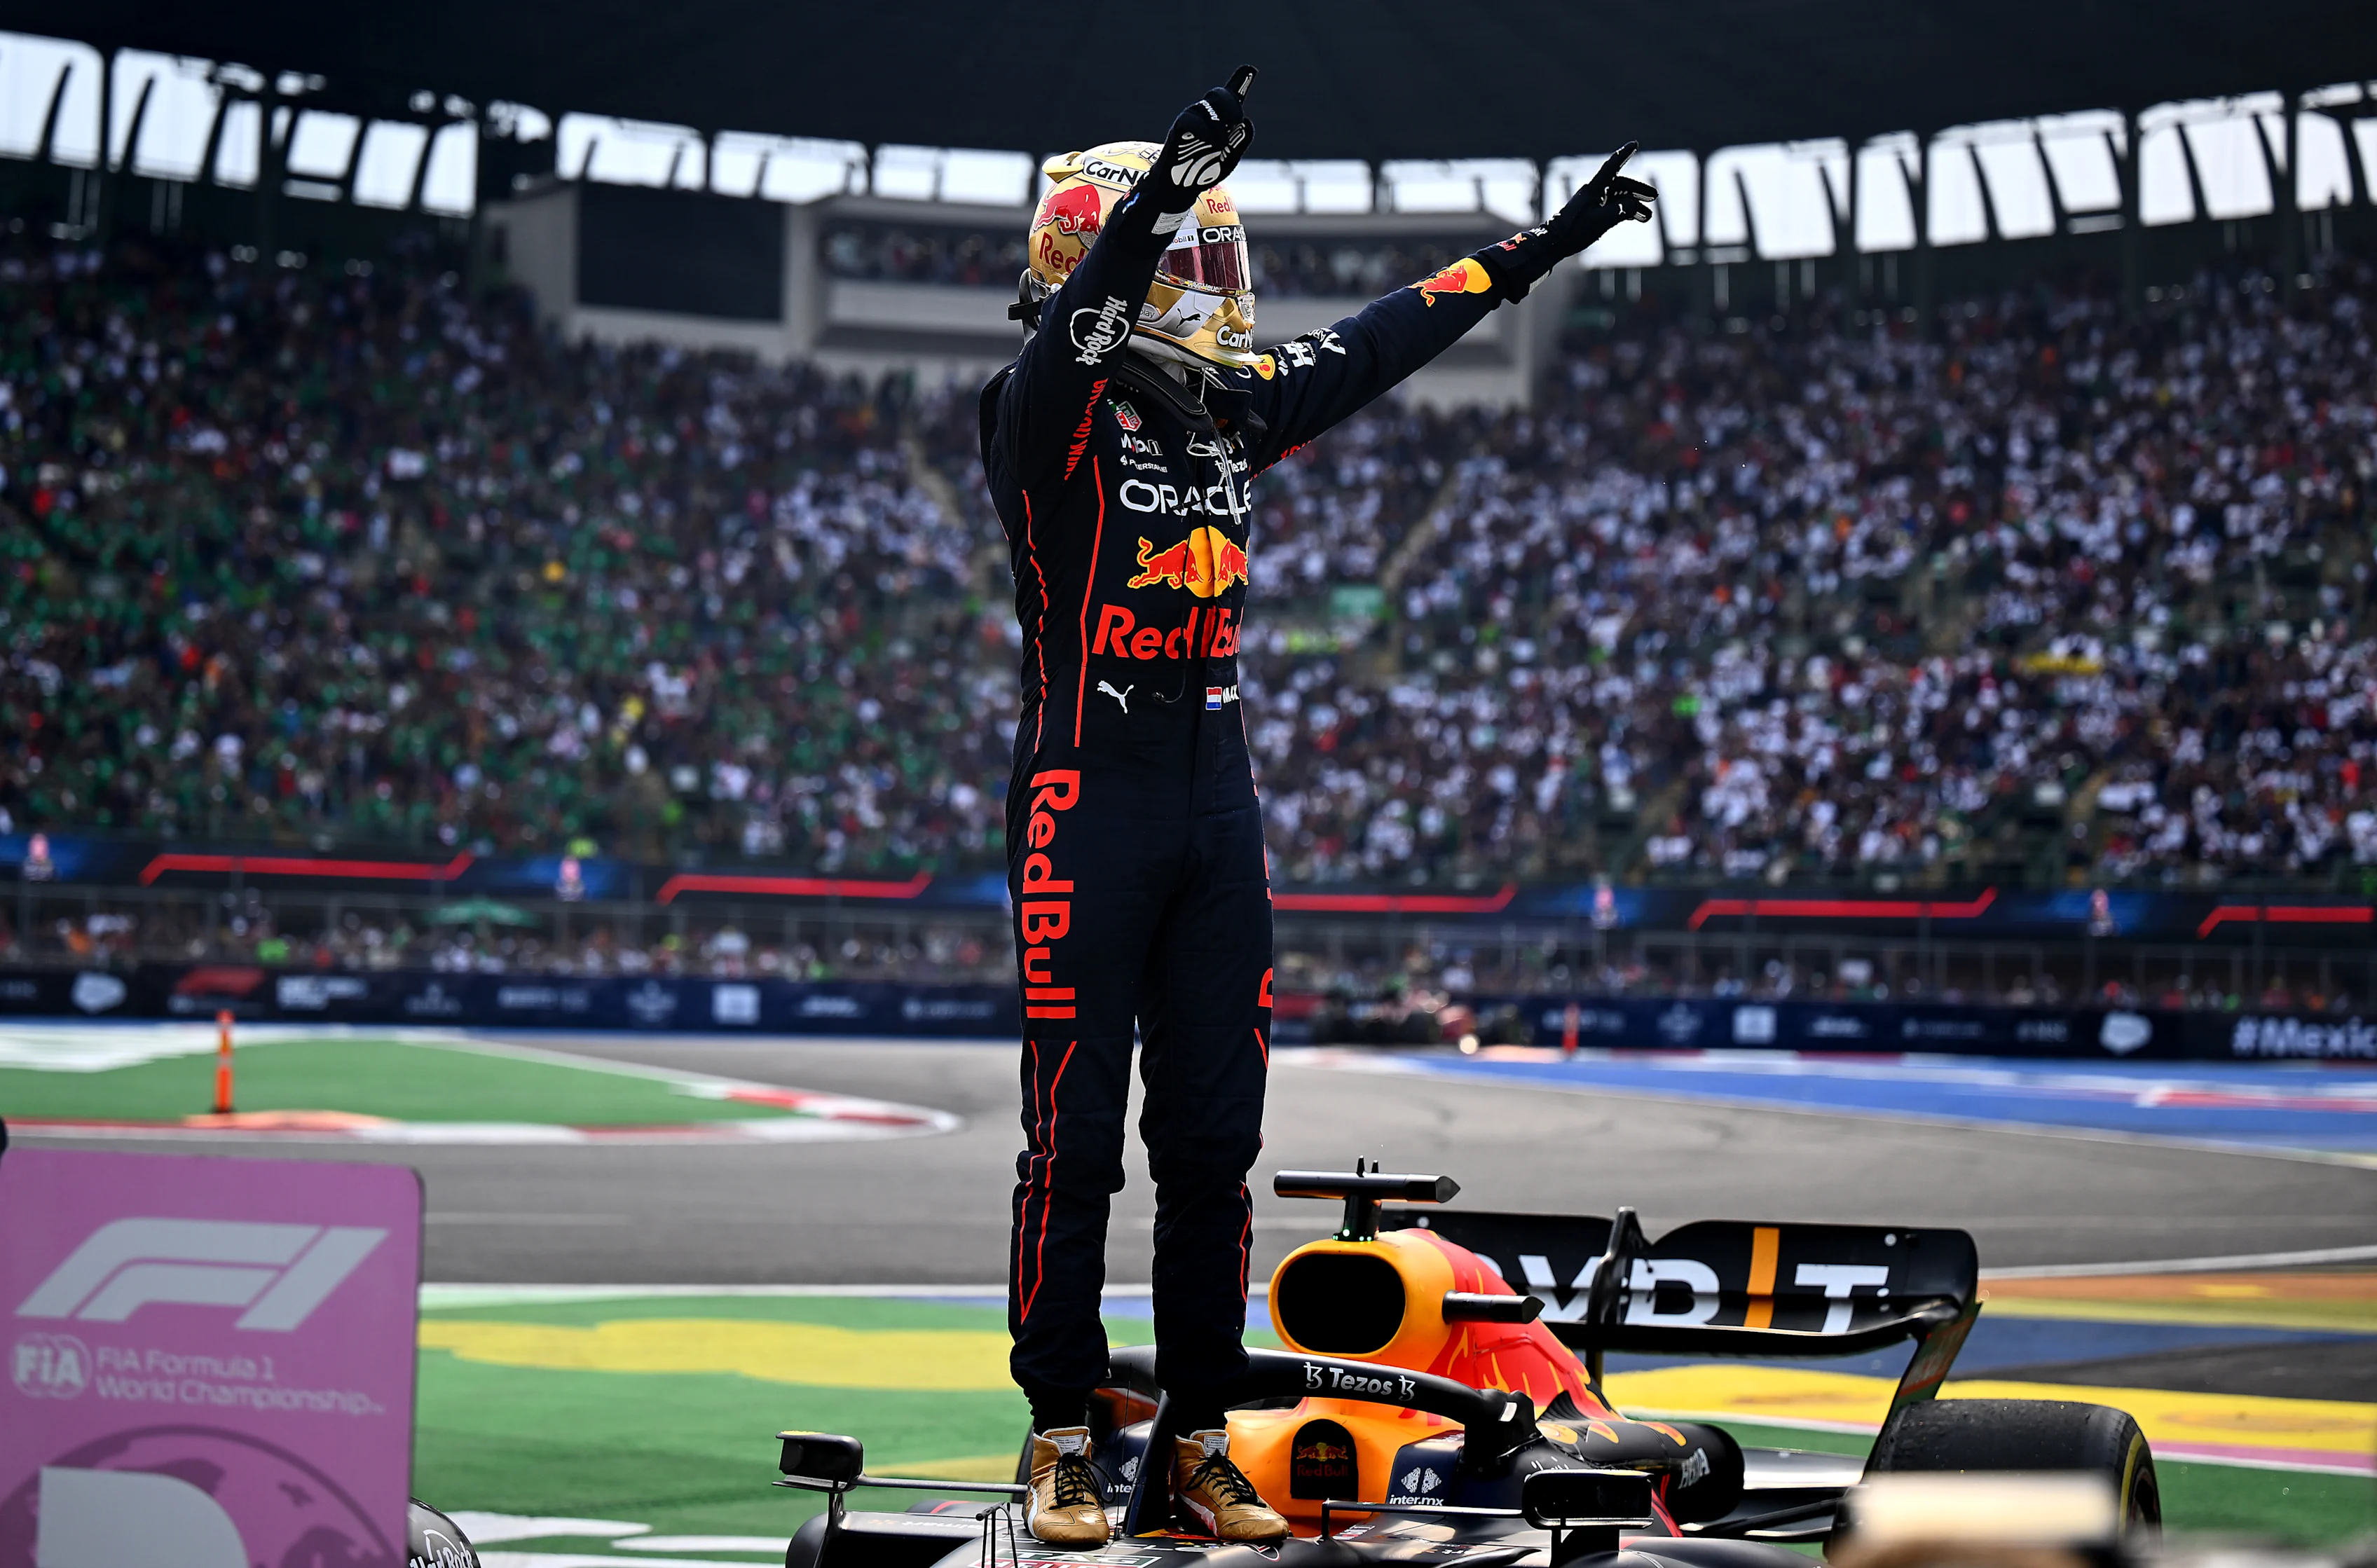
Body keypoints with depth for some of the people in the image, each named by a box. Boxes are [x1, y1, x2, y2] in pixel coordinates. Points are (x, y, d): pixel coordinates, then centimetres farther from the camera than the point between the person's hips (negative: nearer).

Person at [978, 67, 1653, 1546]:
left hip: (1219, 799, 6)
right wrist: (1163, 188, -46)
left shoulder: (1234, 404, 12)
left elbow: (1386, 340, 21)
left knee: (1214, 1142, 7)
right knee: (1077, 1144, -1)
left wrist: (1535, 250, 24)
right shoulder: (1049, 411, -7)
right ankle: (1062, 1443, 9)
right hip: (1088, 797, -6)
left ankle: (1203, 1442, 14)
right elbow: (1084, 315, -29)